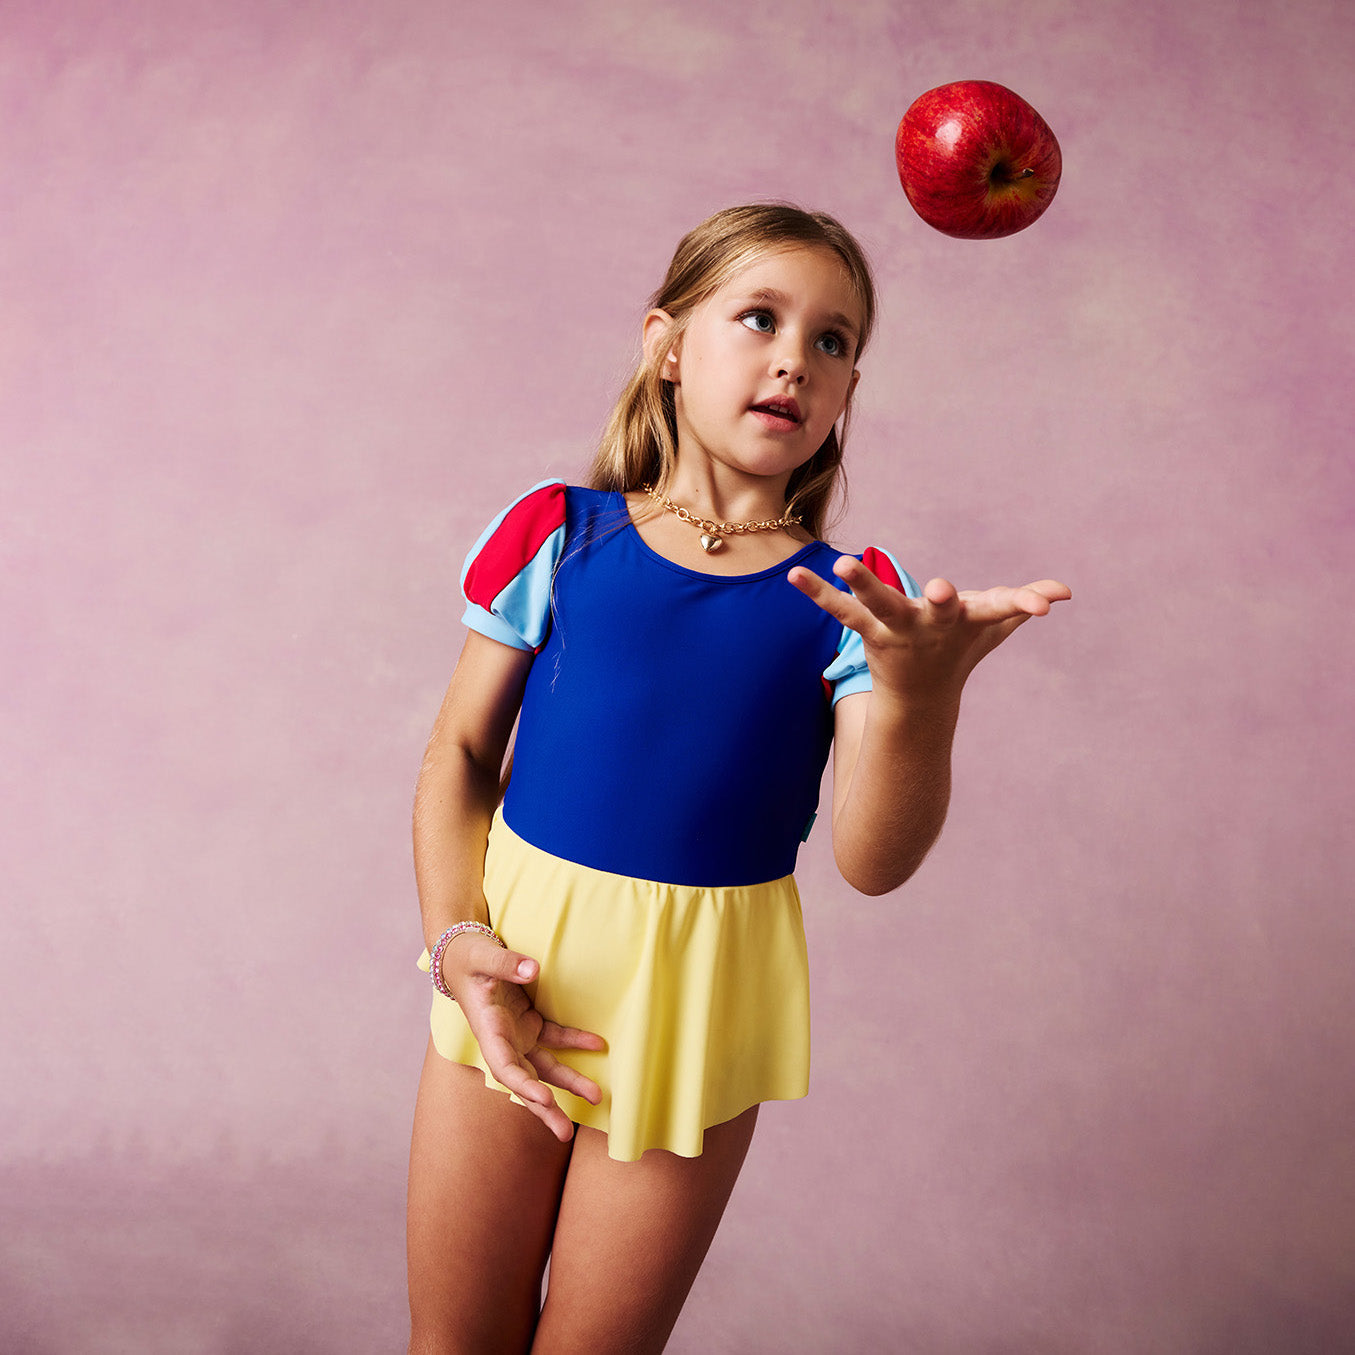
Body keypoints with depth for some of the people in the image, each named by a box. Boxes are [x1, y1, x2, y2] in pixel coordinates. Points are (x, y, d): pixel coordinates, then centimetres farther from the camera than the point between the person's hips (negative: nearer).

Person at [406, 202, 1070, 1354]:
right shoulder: (559, 535, -3)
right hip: (517, 968, 1)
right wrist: (457, 940, -11)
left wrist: (917, 694, -33)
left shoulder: (847, 600, -5)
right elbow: (460, 753, 3)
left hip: (698, 997, 0)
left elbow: (874, 864, -15)